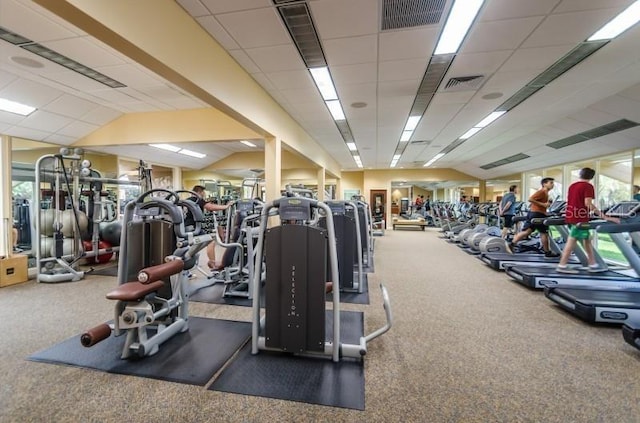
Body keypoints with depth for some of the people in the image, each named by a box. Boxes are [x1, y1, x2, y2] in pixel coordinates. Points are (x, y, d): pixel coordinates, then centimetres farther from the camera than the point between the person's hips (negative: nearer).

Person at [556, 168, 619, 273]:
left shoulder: (572, 185, 15)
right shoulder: (588, 186, -8)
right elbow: (588, 203, -18)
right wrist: (604, 216, -18)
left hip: (571, 216, 8)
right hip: (579, 218, -8)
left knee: (587, 239, 15)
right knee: (572, 241, -5)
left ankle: (593, 264, 20)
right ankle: (562, 266, -2)